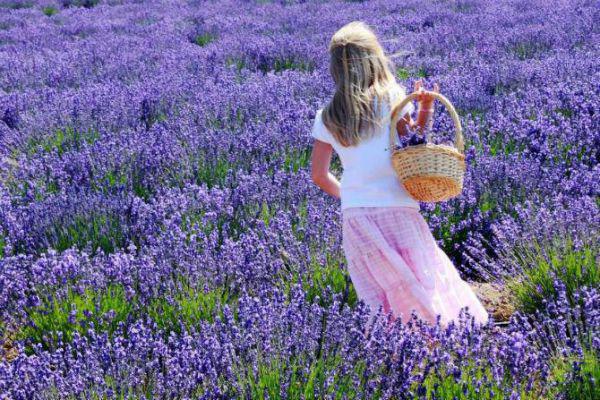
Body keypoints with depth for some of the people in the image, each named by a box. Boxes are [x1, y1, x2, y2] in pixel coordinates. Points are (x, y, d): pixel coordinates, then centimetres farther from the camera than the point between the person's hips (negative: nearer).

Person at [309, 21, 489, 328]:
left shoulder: (326, 117, 7)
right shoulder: (392, 98, -3)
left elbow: (319, 175, 9)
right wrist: (426, 107, -1)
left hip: (354, 217, 3)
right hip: (396, 211, -3)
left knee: (378, 299, 8)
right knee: (428, 290, 5)